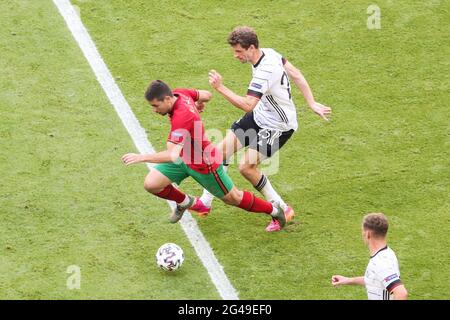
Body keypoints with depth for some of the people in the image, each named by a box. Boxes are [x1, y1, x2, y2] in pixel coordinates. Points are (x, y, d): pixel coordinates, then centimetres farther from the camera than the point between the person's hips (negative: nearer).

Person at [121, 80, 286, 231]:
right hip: (183, 157, 8)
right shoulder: (179, 93, -15)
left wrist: (142, 157, -46)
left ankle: (273, 210, 37)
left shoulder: (181, 117, -40)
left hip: (203, 163, -8)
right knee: (150, 184, -5)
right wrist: (199, 104, 28)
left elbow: (173, 156, -46)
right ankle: (185, 202, 25)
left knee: (233, 198, 13)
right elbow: (206, 95, 5)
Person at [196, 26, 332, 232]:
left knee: (247, 167, -14)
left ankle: (282, 210, 3)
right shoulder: (269, 53, -7)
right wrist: (311, 103, 6)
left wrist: (220, 88, -39)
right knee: (222, 150, 6)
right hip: (260, 116, 10)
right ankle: (205, 203, 19)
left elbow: (247, 105, -40)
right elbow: (295, 74, 2)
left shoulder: (264, 72, -34)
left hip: (278, 126, -10)